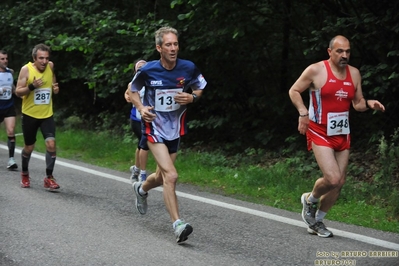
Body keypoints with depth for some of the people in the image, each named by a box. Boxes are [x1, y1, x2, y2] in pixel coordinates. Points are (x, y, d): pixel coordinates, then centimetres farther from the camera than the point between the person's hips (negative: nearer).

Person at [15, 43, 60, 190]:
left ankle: (49, 178, -4)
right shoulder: (26, 69, -14)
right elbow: (18, 91, -13)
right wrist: (32, 86, -30)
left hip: (47, 115, 2)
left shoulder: (50, 66, -3)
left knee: (51, 144, -15)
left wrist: (55, 88, -4)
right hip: (30, 115, -2)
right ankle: (25, 174, 36)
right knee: (29, 147, 10)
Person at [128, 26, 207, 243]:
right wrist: (141, 108, -13)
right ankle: (178, 225, -18)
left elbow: (200, 88, 11)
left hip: (175, 129, 4)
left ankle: (142, 189, 54)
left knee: (162, 177, 19)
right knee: (171, 176, -20)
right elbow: (133, 90, 6)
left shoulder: (188, 68, -8)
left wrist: (192, 97, -12)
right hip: (154, 128, -4)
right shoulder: (148, 70, -13)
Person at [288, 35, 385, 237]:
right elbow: (294, 91, -1)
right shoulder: (316, 70, -10)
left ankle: (317, 221, 27)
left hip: (342, 134, 6)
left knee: (339, 183, 7)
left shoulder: (354, 73, 5)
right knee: (332, 179, -19)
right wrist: (303, 112, -16)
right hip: (320, 133, -6)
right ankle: (310, 199, 14)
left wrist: (369, 104, -10)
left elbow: (358, 104, 13)